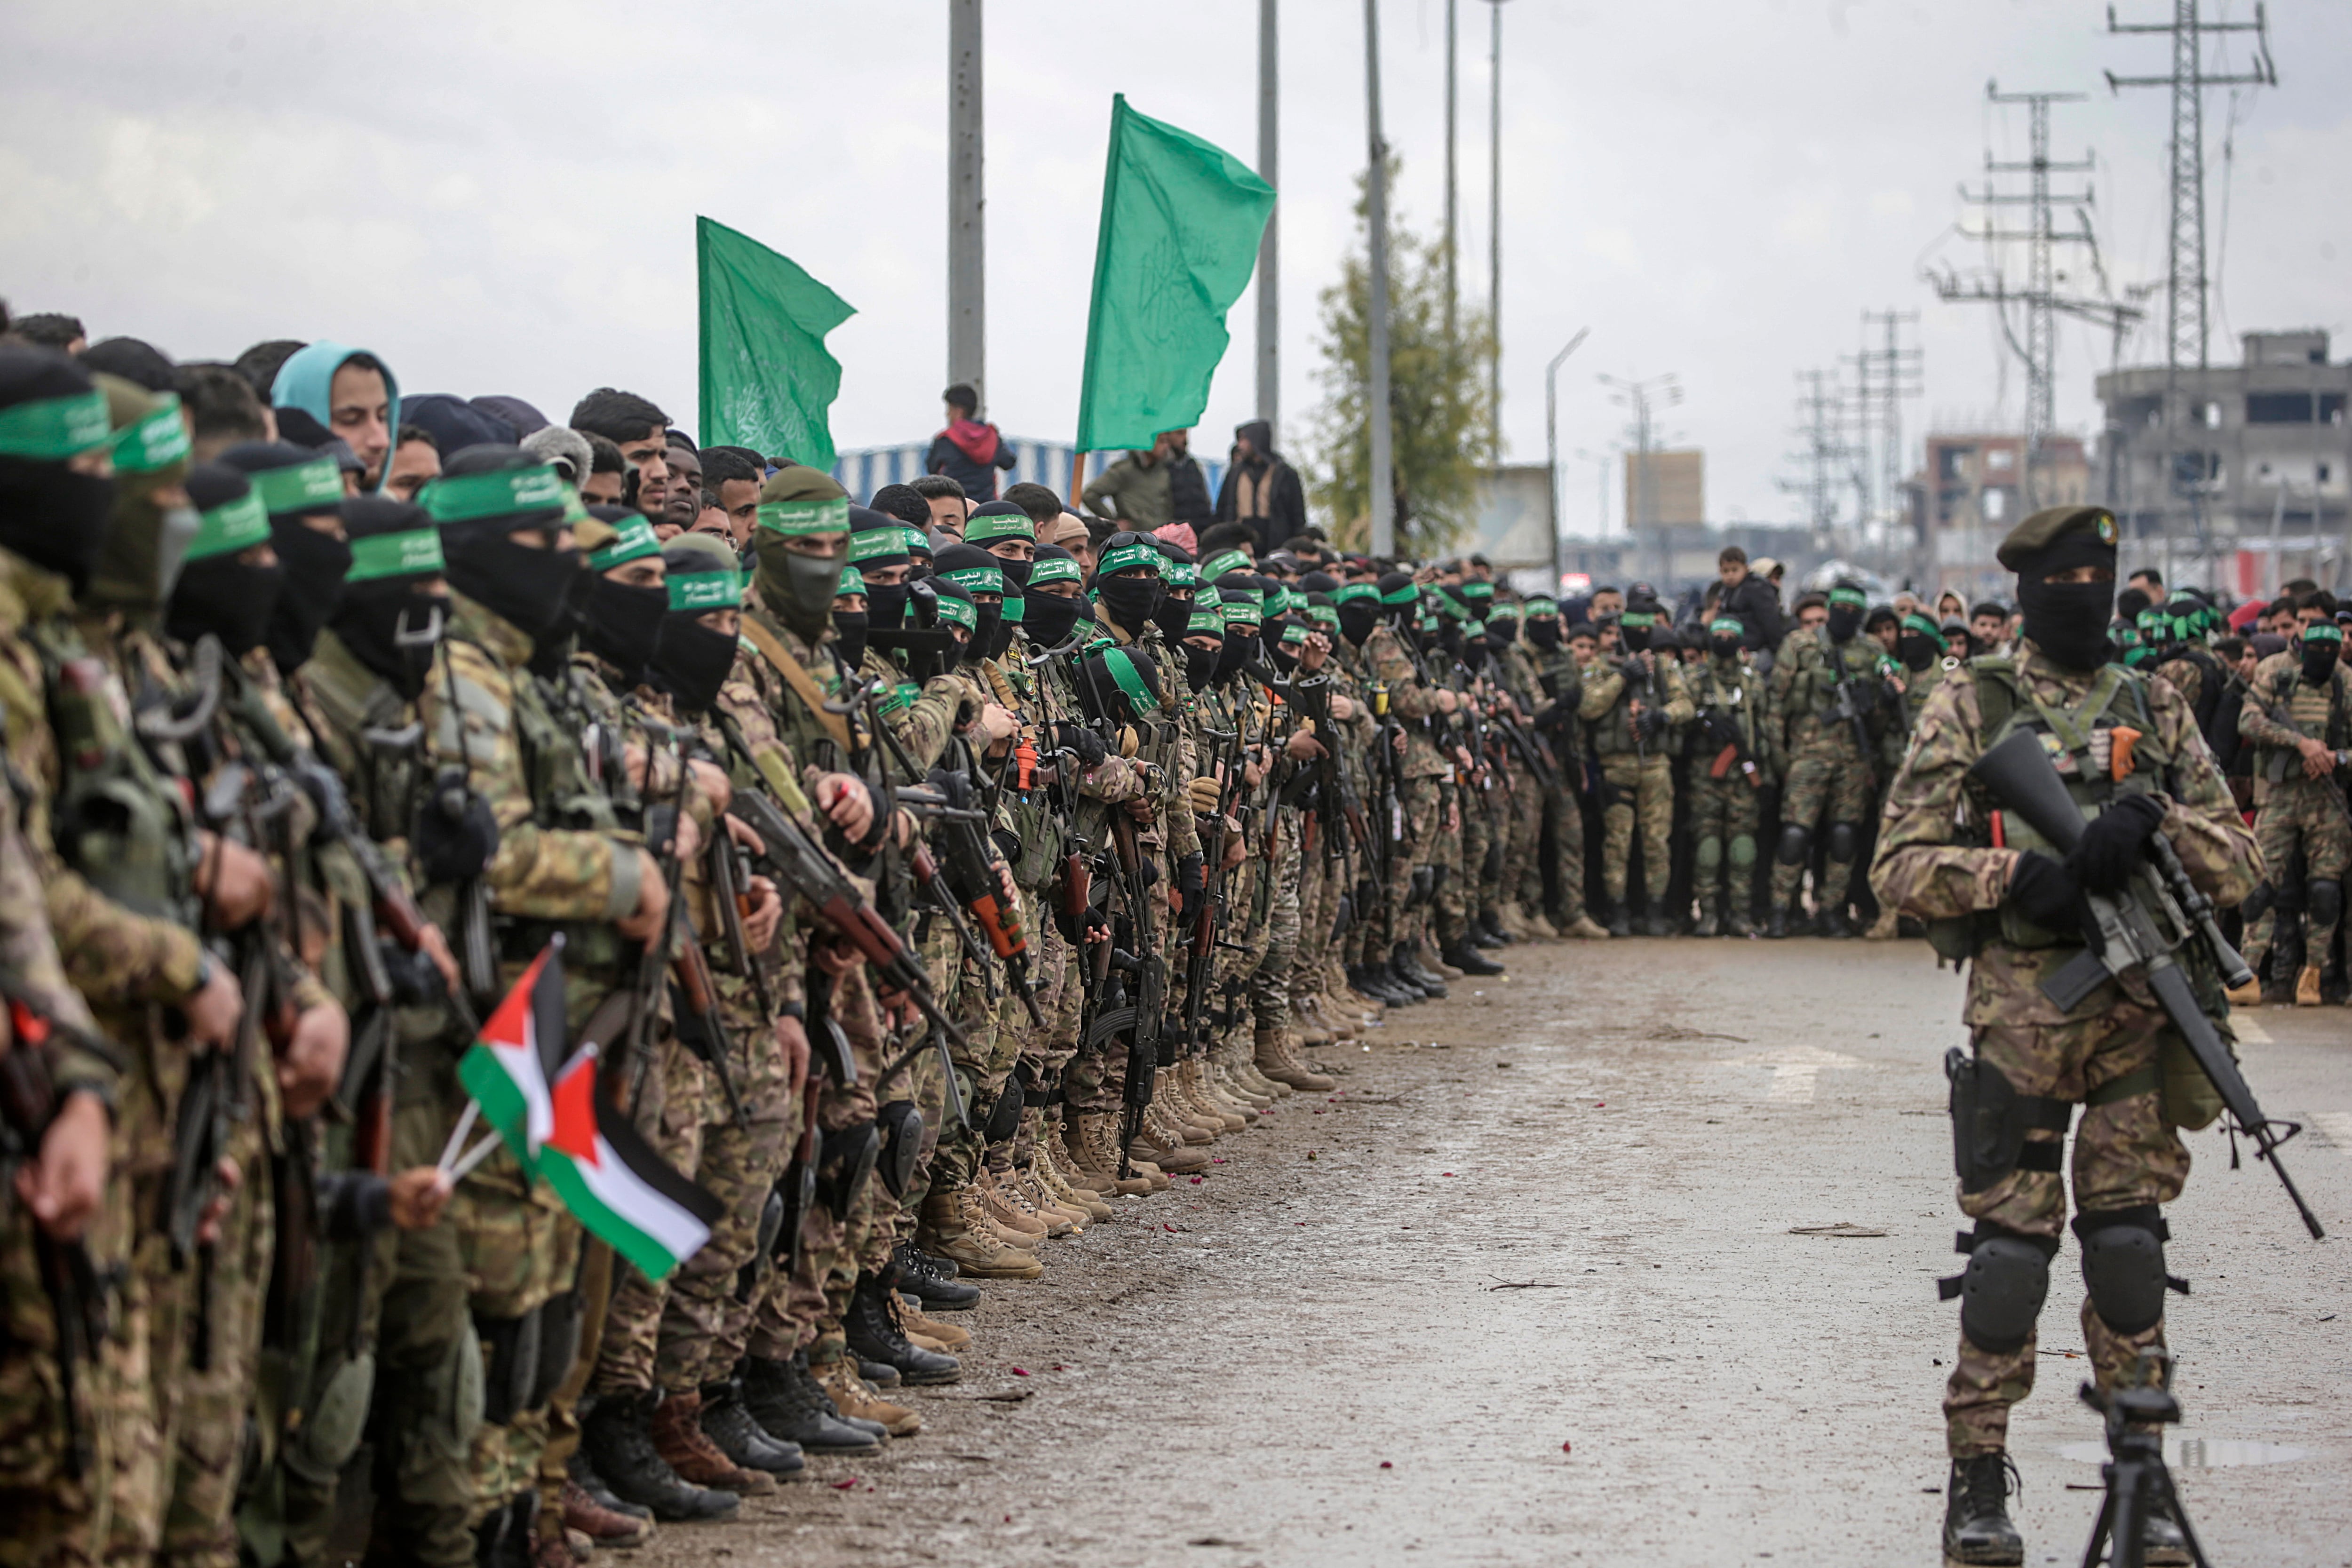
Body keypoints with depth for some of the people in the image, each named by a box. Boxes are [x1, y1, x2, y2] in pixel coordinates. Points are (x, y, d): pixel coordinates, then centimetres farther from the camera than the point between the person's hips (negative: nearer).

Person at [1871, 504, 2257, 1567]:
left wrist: (2158, 821, -12)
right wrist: (2014, 872, -17)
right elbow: (1899, 867, -1)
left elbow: (2242, 864, 8)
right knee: (2009, 1243, -3)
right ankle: (1977, 1481, 5)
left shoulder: (2157, 713, 12)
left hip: (2143, 1012, 2)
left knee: (2129, 1243, 3)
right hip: (2021, 1011, -2)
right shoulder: (1969, 710, 4)